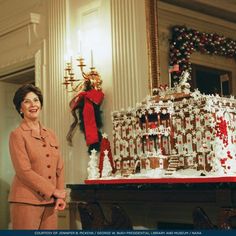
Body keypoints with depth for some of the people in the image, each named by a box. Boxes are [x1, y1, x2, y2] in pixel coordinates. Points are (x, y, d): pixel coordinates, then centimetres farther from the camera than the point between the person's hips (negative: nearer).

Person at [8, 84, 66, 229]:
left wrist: (60, 196, 0)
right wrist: (53, 191, -10)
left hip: (50, 202, 5)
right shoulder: (17, 135, -4)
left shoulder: (50, 134, 14)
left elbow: (59, 168, 12)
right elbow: (24, 171, -11)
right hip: (26, 201, -5)